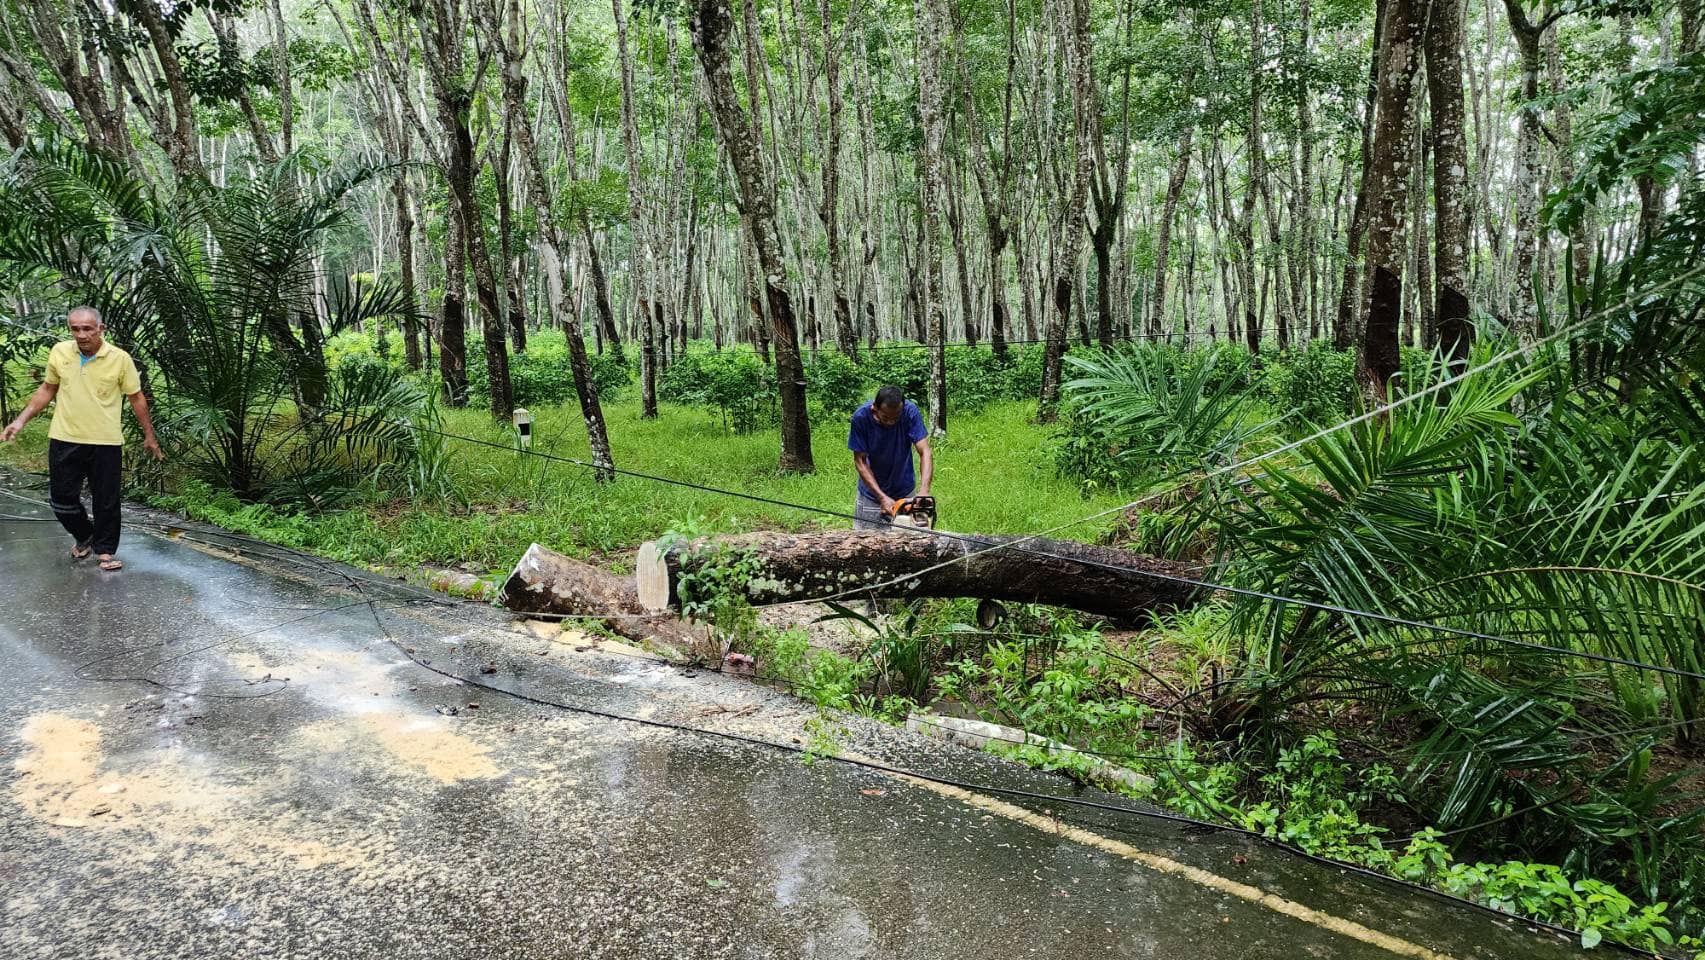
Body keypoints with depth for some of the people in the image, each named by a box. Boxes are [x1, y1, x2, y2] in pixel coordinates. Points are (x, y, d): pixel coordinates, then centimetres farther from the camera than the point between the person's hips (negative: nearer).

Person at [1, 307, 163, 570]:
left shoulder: (120, 359, -10)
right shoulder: (59, 352, -2)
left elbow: (136, 398, 0)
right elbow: (47, 390, 11)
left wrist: (149, 436, 3)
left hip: (105, 442, -3)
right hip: (64, 440, 3)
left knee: (106, 500, 6)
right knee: (61, 497, 10)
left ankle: (106, 549, 22)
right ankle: (83, 536, 36)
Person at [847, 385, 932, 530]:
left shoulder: (910, 411, -21)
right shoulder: (861, 418, -23)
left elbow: (925, 452, -24)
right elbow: (860, 462, -18)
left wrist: (924, 489, -39)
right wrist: (882, 497, -25)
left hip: (905, 492, 1)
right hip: (872, 495, -1)